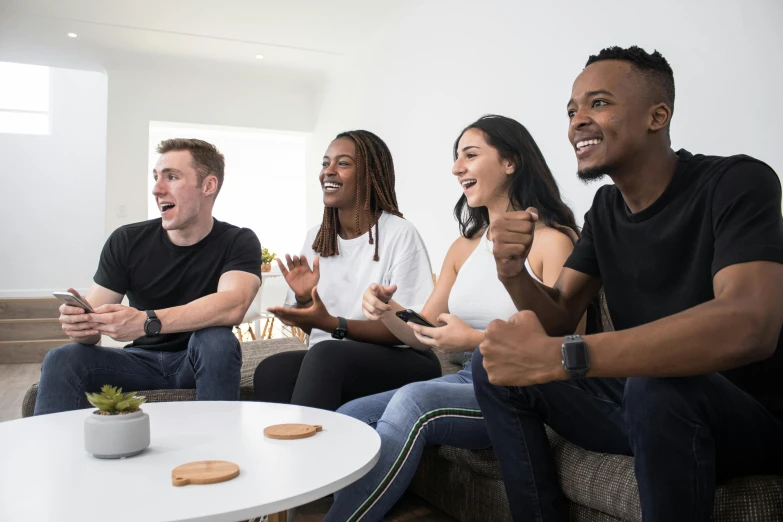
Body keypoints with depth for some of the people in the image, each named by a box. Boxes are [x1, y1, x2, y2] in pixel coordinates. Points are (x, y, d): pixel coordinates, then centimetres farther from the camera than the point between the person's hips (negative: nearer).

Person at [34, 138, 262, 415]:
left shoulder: (239, 242, -13)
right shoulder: (127, 241, -5)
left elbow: (232, 306, -33)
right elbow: (96, 313, -7)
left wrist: (145, 322, -45)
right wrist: (79, 321, -33)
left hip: (202, 361, -2)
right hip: (143, 360, 2)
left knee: (217, 340, -34)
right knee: (61, 359, -22)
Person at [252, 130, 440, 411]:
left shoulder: (400, 234, -11)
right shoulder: (316, 238, 8)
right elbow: (310, 326, 14)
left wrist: (333, 325, -23)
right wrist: (304, 300, -9)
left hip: (397, 362, -4)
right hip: (328, 361, 5)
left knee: (326, 355, -33)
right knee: (270, 371, -25)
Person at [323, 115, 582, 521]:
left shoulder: (553, 241, -9)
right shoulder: (464, 247, 12)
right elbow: (424, 335, 12)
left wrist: (477, 340, -24)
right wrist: (389, 313, -10)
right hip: (471, 382, 6)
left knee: (413, 402, -31)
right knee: (349, 419, -13)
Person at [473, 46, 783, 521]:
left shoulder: (737, 183, -17)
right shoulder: (605, 208, 5)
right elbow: (560, 318, 4)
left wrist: (557, 358, -39)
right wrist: (514, 274, -20)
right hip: (637, 403, 6)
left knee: (657, 388, -36)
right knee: (494, 368, -4)